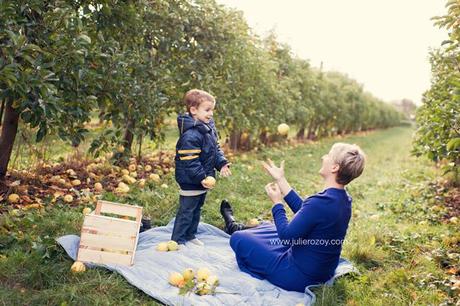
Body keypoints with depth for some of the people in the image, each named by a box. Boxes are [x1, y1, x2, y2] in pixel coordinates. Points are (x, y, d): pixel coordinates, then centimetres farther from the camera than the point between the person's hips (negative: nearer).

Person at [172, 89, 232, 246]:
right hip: (191, 182, -9)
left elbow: (216, 149, 14)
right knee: (186, 211, 2)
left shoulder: (209, 128, 5)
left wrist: (222, 163, 1)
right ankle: (177, 240, 14)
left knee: (197, 209, 21)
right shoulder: (190, 136, -26)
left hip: (203, 179, 9)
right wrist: (201, 178, -28)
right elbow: (190, 162, -27)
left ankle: (190, 235, 36)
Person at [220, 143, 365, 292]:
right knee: (268, 227, 28)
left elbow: (286, 235, -25)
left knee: (238, 239, 7)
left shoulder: (320, 202, -34)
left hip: (299, 278, -8)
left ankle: (235, 229, 43)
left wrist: (277, 202, -9)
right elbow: (304, 210, 6)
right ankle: (235, 227, 55)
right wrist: (281, 180, 8)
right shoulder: (344, 199, -6)